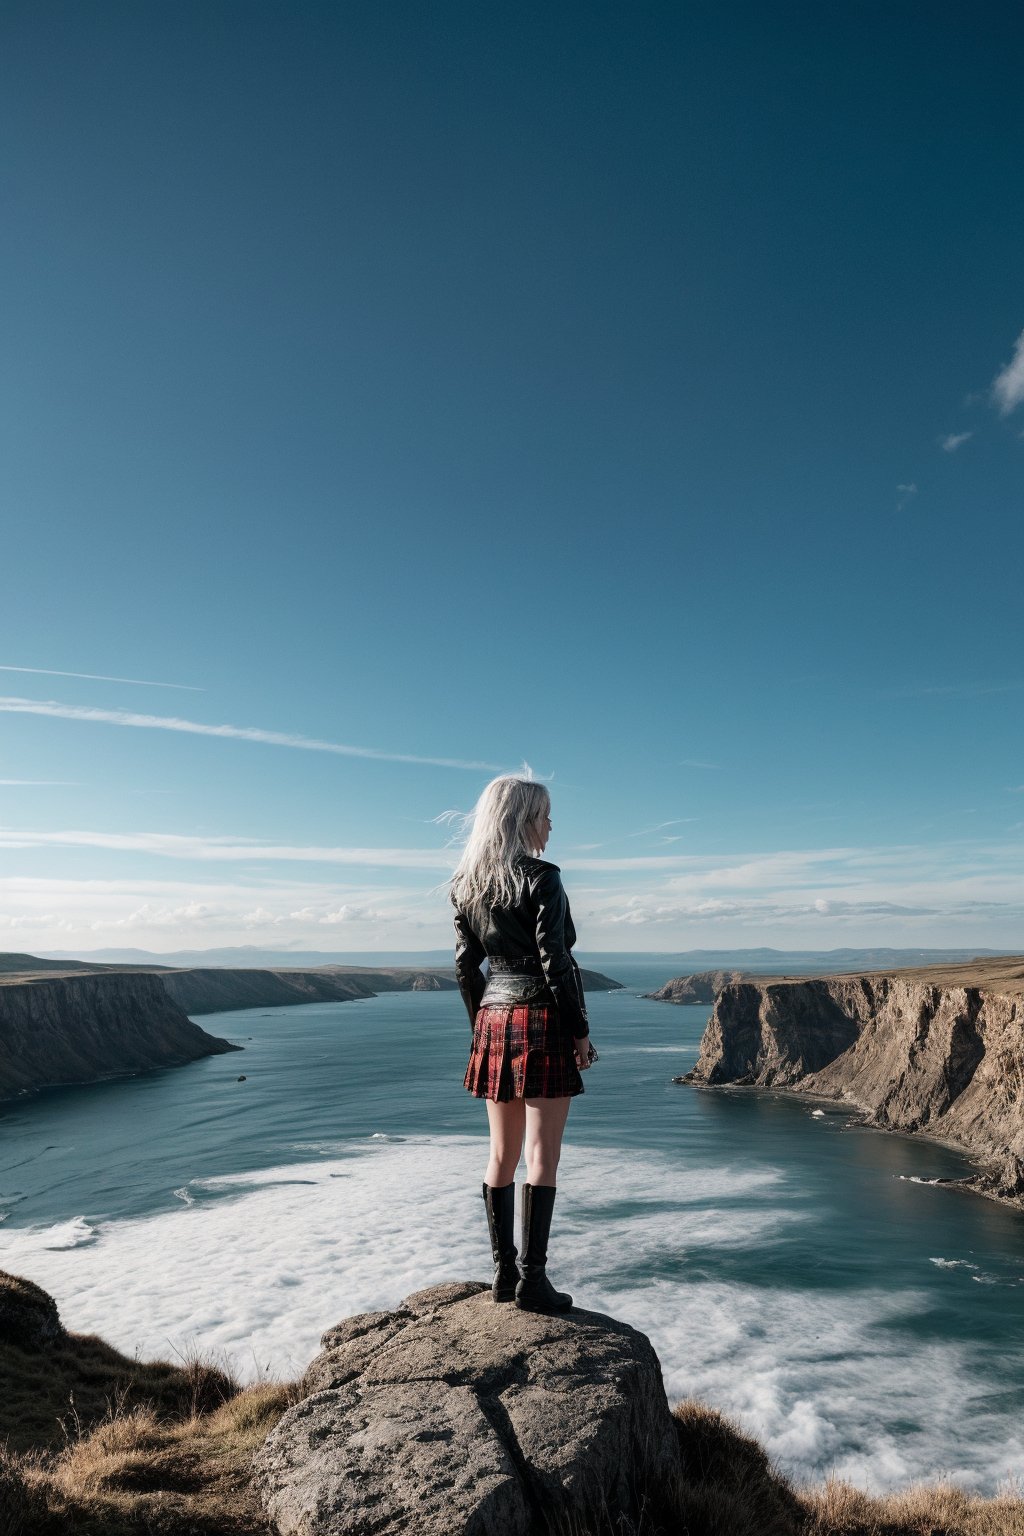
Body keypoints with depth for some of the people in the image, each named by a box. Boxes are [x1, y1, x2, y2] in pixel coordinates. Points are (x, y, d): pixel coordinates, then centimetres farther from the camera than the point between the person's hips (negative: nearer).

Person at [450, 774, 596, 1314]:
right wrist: (580, 1031, -8)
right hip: (543, 1022, -7)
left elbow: (465, 966, 10)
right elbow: (555, 961, -16)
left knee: (502, 1154, 13)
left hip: (494, 1021, 7)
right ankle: (532, 1280, 6)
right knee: (542, 1155, 1)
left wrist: (481, 1026, 18)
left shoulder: (465, 886, 7)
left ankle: (503, 1272, 22)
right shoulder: (542, 878, -13)